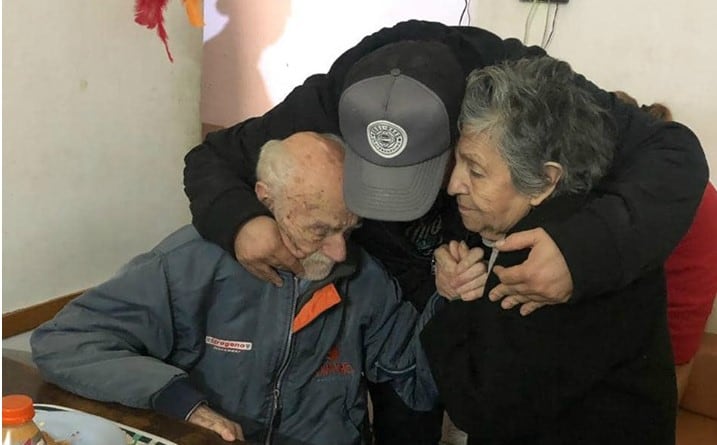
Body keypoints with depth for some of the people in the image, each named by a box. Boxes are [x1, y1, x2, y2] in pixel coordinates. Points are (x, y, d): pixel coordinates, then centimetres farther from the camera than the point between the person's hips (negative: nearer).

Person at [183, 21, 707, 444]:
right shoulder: (325, 107, -29)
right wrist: (238, 219, -39)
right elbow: (211, 158, -15)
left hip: (516, 306, 0)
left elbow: (675, 152, -34)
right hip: (399, 309, 1)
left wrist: (591, 245, -53)